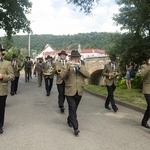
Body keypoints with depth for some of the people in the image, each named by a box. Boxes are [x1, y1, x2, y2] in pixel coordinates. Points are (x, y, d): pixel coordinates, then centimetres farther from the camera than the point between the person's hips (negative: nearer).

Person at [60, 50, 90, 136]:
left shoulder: (82, 66, 9)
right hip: (70, 92, -4)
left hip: (79, 92, 4)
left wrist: (80, 67, -19)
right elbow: (62, 76, -17)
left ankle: (70, 120, 43)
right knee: (72, 109, -8)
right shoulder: (67, 66, 0)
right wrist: (67, 66, -29)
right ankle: (75, 128, -5)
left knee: (74, 109, 19)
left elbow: (88, 75, -9)